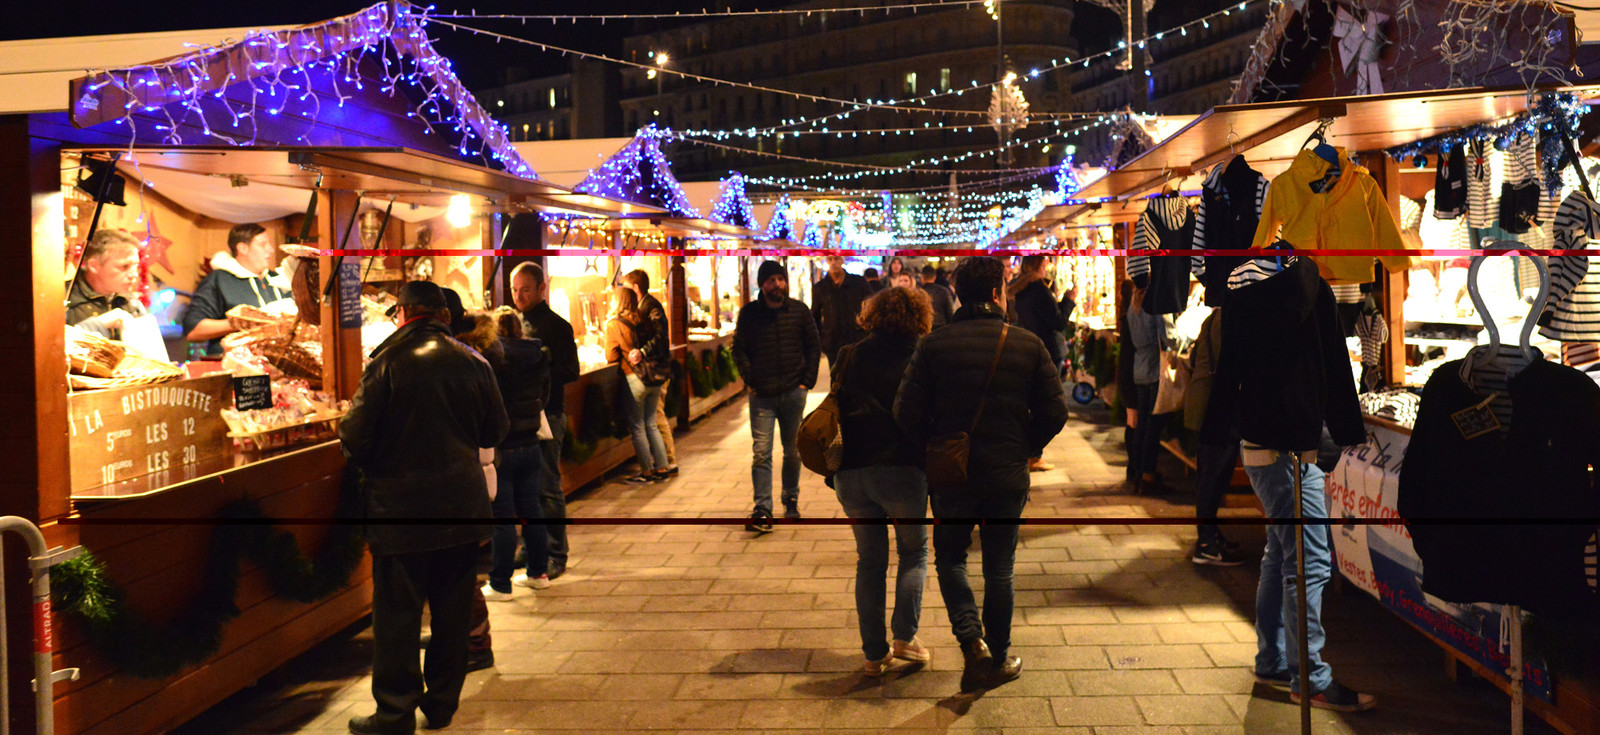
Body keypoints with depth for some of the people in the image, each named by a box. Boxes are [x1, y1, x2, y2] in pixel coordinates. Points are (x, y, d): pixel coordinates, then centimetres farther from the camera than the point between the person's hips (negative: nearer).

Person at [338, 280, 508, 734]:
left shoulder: (387, 362, -11)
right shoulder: (473, 363, 1)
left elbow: (355, 438, -12)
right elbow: (496, 431, 9)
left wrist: (366, 463, 9)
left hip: (401, 509, -4)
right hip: (463, 505, 4)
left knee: (397, 614, 5)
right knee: (452, 610, 14)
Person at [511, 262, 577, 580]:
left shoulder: (556, 326, -7)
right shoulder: (517, 323, 14)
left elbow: (569, 372, -12)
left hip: (546, 414, -7)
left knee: (548, 487, -3)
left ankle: (556, 555, 4)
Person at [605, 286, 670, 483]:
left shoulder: (613, 325, -8)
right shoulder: (642, 321, 6)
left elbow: (611, 357, -4)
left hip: (634, 379, -6)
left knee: (637, 427, 4)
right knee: (651, 424, 15)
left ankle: (647, 471, 7)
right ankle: (661, 468, 16)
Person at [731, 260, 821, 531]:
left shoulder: (799, 311, 5)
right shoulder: (749, 313, 2)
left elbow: (814, 346, 10)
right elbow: (739, 350, 6)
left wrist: (807, 380, 1)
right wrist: (751, 381, -4)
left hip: (794, 394, 1)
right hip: (762, 395, -1)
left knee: (793, 451, 10)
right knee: (761, 453, -9)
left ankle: (791, 500, 27)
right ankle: (762, 511, -10)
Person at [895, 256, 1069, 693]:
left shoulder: (934, 345, -6)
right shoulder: (1028, 345, -4)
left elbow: (907, 412, -9)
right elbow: (1055, 412, -3)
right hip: (1008, 477, 1)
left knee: (950, 557, 17)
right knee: (999, 567, 14)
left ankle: (972, 639, -4)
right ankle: (998, 660, 22)